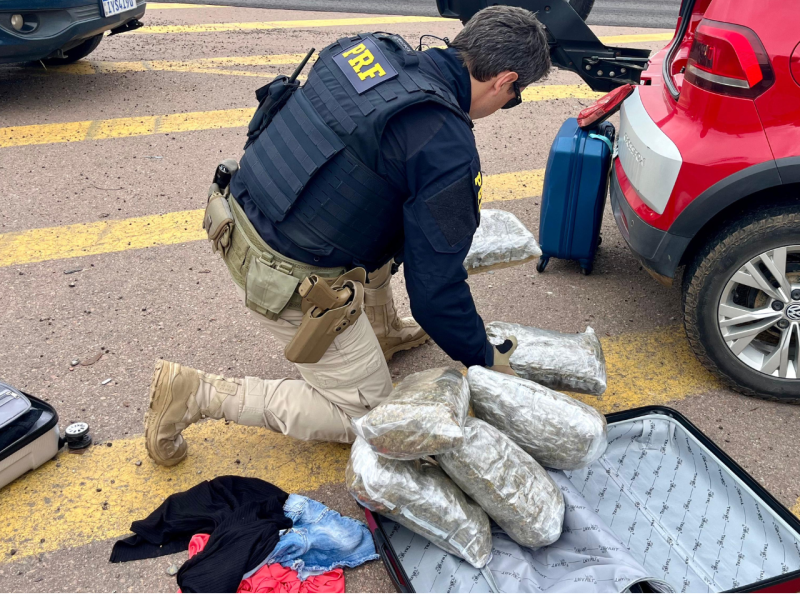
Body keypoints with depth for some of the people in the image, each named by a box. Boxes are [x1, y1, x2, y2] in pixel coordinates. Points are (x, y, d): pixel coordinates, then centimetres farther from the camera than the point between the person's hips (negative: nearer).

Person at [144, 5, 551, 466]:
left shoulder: (375, 47, 1)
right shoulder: (448, 149, -21)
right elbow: (436, 285, -16)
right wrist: (484, 359, 2)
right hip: (289, 284, -8)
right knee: (365, 417, 11)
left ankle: (384, 333, 43)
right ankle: (201, 395, 6)